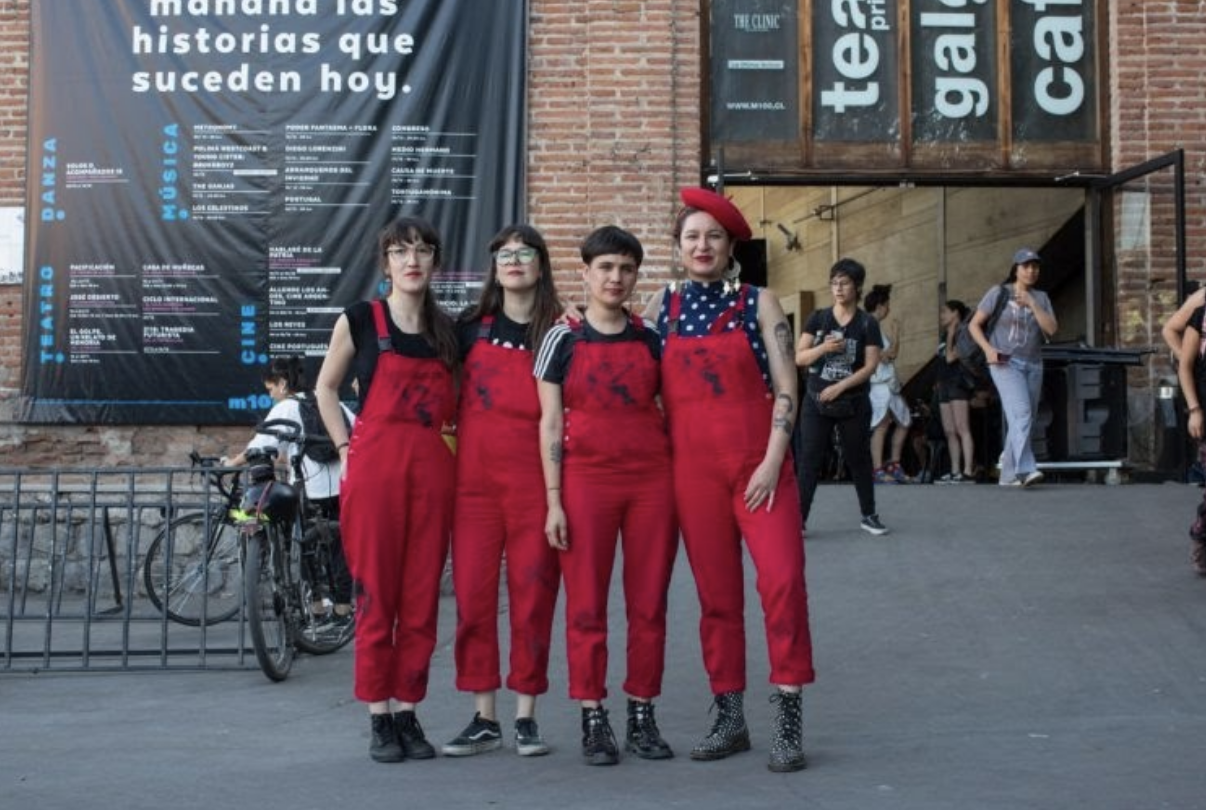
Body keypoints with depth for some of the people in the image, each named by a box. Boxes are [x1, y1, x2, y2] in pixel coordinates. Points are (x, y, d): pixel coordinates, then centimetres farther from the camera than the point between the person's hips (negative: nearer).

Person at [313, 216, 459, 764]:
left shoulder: (448, 331, 12)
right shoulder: (359, 320, 3)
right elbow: (326, 389, 11)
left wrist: (455, 444, 6)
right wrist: (346, 447, 1)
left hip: (434, 469, 3)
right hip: (375, 466, -3)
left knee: (423, 597, 4)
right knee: (376, 593, -1)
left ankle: (407, 712, 14)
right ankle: (379, 718, 8)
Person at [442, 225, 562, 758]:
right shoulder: (471, 328, 10)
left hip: (534, 477, -2)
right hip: (475, 477, 2)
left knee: (533, 595, 1)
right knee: (472, 595, 1)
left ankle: (526, 717, 11)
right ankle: (483, 719, 11)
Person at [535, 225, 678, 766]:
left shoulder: (651, 339, 9)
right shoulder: (563, 340, 3)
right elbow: (550, 424, 1)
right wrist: (553, 501, -5)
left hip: (652, 478, 2)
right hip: (587, 478, -2)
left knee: (649, 605, 4)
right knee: (586, 606, 0)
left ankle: (643, 717, 15)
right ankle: (593, 721, 10)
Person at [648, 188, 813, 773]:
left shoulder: (758, 302, 3)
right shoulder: (662, 305, 8)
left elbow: (785, 388, -2)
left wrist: (772, 461, -10)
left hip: (758, 460, -2)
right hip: (692, 466, 2)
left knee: (783, 580, -14)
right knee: (716, 593, 6)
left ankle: (788, 719, -5)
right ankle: (729, 717, 16)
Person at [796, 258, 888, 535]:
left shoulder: (868, 324, 0)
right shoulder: (818, 318, 5)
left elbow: (870, 366, -8)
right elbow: (799, 358, 1)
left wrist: (840, 387, -17)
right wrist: (824, 347, -17)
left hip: (854, 403, -1)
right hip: (816, 401, 1)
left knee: (858, 458, 8)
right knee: (810, 459, -3)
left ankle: (869, 515, 22)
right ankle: (799, 518, -3)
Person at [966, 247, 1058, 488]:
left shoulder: (1041, 298, 13)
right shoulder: (999, 293, 2)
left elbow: (1051, 329, -1)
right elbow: (974, 324, 3)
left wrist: (1031, 303, -9)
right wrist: (988, 349, -13)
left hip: (1033, 365, 5)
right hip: (1005, 363, -5)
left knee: (1022, 421, 4)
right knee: (1021, 413, -23)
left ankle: (1008, 475, 14)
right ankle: (1026, 469, -32)